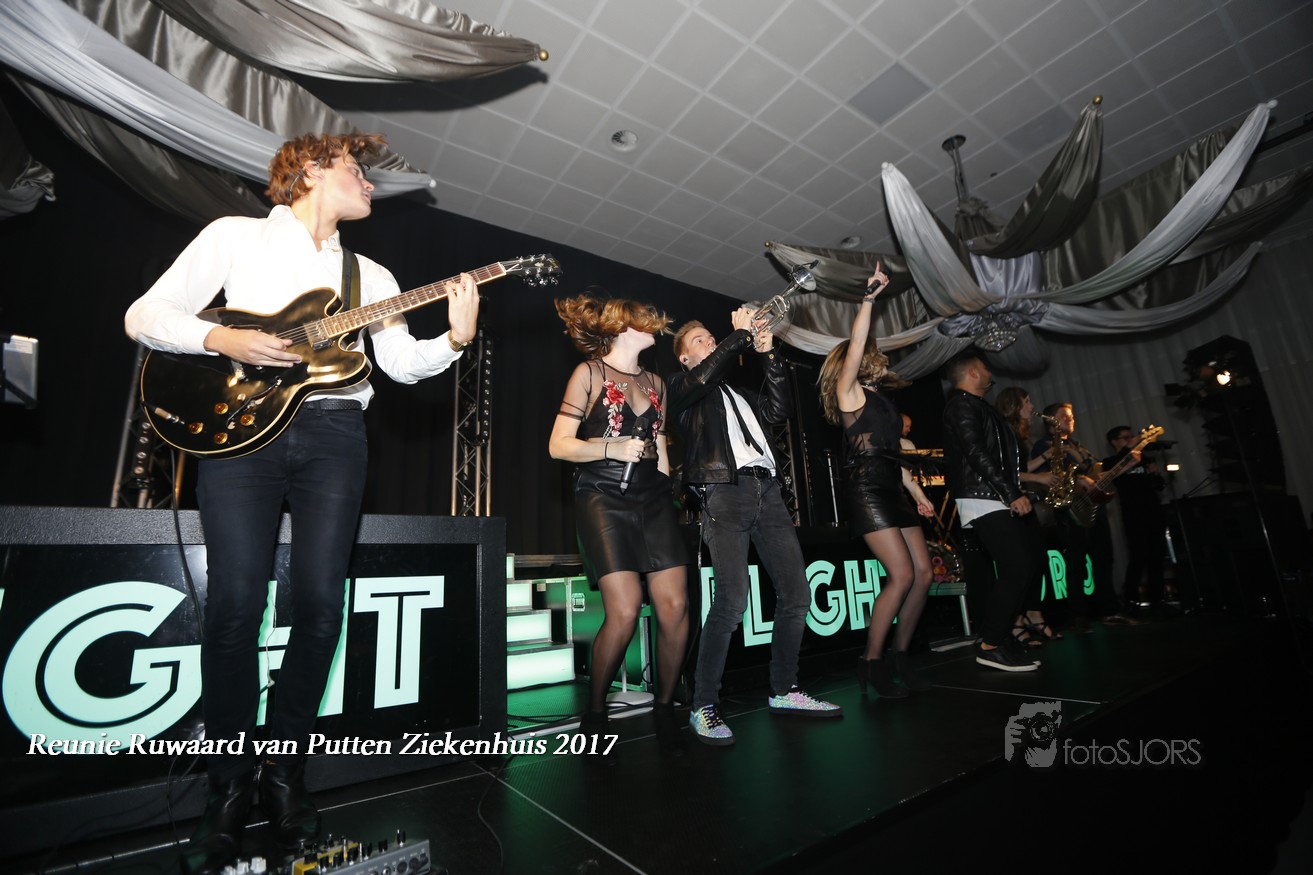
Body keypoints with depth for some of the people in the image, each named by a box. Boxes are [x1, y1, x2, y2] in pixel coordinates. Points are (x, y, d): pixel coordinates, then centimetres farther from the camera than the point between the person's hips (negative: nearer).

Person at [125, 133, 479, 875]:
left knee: (321, 603, -3)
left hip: (332, 431, 2)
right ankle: (231, 784, 11)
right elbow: (145, 315, 8)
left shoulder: (371, 275, 20)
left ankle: (285, 771, 16)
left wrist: (456, 339, -11)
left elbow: (401, 361, 7)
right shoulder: (237, 235, 13)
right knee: (236, 602, -8)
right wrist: (222, 340, -10)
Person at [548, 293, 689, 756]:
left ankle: (664, 707, 16)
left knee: (675, 605, -6)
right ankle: (594, 711, 11)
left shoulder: (654, 381, 18)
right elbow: (559, 444, -4)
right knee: (624, 610, -15)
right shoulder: (589, 372, 2)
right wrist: (615, 448, -13)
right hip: (603, 500, -5)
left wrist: (665, 484, 16)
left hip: (653, 499, 5)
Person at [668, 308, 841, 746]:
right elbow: (703, 377, -10)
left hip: (767, 489, 7)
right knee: (732, 600, -19)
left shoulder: (738, 392, 30)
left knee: (796, 594, 4)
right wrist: (740, 334, -2)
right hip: (724, 492, -6)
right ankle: (704, 706, -5)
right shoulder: (680, 387, 13)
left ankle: (784, 691, 21)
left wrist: (769, 356, 11)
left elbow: (778, 410, 17)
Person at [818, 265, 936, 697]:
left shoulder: (881, 400, 22)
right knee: (902, 574, -14)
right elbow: (855, 345, -16)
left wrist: (919, 494, 19)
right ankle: (871, 662, 0)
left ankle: (900, 656, 18)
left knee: (924, 573, 4)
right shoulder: (849, 391, 0)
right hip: (867, 490, -8)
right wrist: (869, 297, -16)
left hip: (893, 491, 8)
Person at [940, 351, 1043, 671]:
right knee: (1018, 569, -13)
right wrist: (1012, 493, -22)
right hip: (984, 502, -11)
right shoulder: (962, 404, -8)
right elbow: (975, 452, -20)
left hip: (999, 501, 11)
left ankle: (1001, 632, 17)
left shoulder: (975, 406, 23)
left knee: (1032, 563, 10)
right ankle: (991, 646, -4)